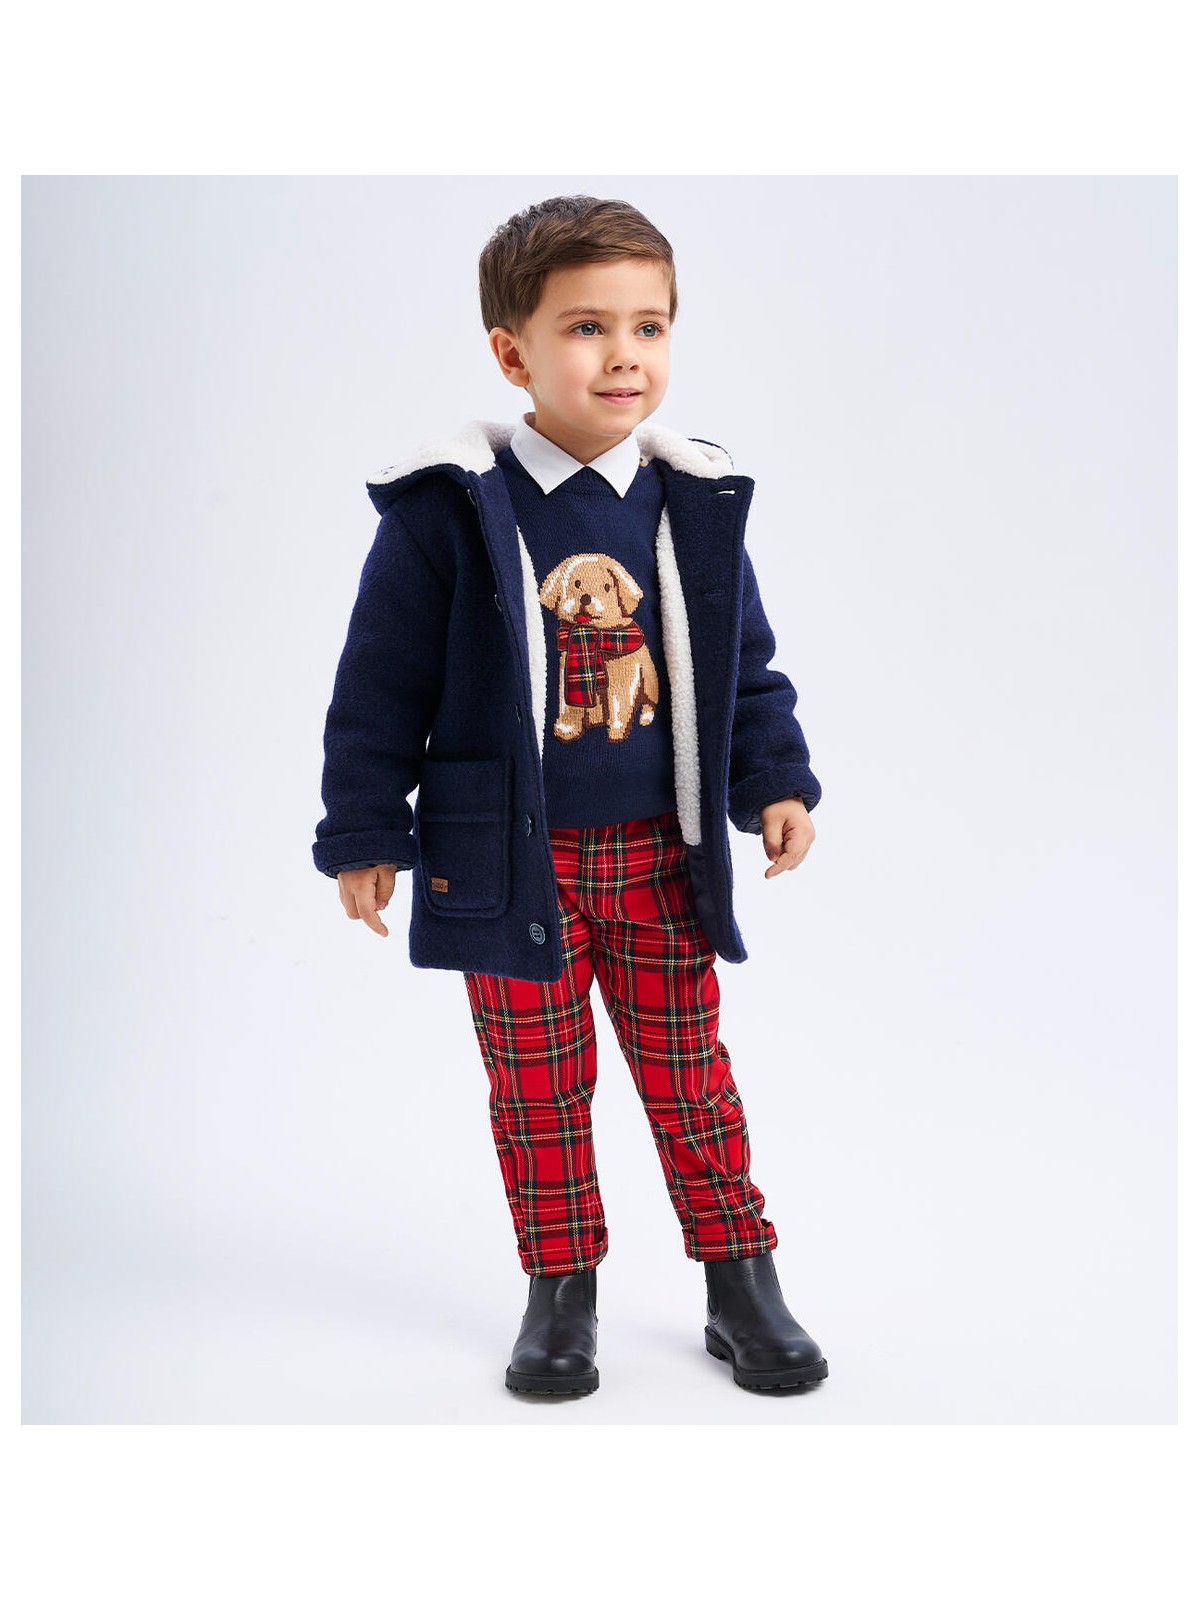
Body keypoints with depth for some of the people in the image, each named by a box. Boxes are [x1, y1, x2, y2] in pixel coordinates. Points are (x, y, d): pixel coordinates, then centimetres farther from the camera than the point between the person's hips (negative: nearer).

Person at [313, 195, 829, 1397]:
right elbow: (382, 682, -5)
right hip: (511, 859, -2)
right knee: (538, 1087, 10)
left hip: (660, 852, 2)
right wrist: (363, 833, -4)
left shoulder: (697, 501, 0)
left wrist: (775, 781, 2)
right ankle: (560, 1291, 26)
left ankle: (741, 1279, 26)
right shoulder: (448, 508, -10)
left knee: (688, 1072, 12)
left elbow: (747, 664, 11)